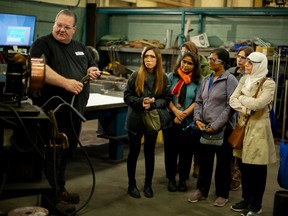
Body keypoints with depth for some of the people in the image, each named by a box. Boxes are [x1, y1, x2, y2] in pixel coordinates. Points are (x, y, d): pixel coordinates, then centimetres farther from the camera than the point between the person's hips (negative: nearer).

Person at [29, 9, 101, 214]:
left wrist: (93, 71, 2)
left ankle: (59, 189, 31)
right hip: (52, 111, -7)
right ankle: (51, 198, 6)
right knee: (53, 154, -3)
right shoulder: (43, 44, -6)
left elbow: (93, 66, 27)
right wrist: (65, 83, -30)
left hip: (75, 110, 7)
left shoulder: (81, 47, 16)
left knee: (67, 152, 16)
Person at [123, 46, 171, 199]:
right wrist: (141, 101, -21)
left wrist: (153, 103, -19)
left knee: (149, 153, 12)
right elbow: (127, 96, -5)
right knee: (134, 152, 8)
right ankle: (132, 184, 22)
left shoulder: (163, 78, -3)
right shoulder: (135, 76, -7)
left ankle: (148, 184, 25)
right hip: (135, 119, -1)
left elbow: (167, 99, -1)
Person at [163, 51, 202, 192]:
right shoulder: (171, 77, 3)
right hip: (170, 120, 1)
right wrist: (176, 112, -15)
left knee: (186, 151, 6)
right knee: (170, 150, 8)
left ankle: (183, 179, 21)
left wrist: (183, 114, -14)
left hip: (188, 122, -1)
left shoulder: (198, 82, 0)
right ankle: (171, 179, 21)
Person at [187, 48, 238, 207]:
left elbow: (230, 106, -14)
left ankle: (222, 194, 20)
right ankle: (201, 190, 27)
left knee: (223, 162, 6)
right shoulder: (206, 80, 12)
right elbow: (199, 101, 14)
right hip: (205, 128, 6)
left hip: (223, 129, -6)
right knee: (204, 160, 13)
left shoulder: (230, 80, -9)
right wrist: (197, 119, -3)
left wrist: (215, 126, -15)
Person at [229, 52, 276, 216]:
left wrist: (242, 98, -8)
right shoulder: (244, 80, 8)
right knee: (244, 165, 12)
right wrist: (246, 109, -16)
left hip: (258, 128, -6)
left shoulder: (268, 84, -11)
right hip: (243, 125, 6)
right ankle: (246, 199, 25)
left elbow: (258, 104, -23)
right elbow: (232, 100, -1)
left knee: (257, 167, 3)